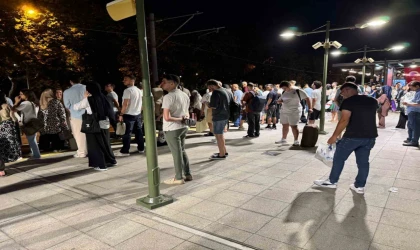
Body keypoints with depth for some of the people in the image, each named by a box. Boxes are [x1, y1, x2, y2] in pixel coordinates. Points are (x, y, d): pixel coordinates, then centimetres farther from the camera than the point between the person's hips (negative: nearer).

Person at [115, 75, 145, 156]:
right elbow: (141, 103, 16)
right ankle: (141, 149, 18)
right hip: (138, 114, 8)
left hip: (129, 115, -8)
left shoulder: (127, 90, -13)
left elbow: (125, 104, -18)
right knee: (139, 131, 12)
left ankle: (125, 151, 0)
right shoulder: (139, 90, 12)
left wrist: (121, 114, -13)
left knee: (127, 133, -4)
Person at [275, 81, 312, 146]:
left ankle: (296, 141, 4)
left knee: (293, 126, -6)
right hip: (284, 111, 7)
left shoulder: (298, 91, -10)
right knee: (285, 125, 14)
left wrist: (310, 108, -17)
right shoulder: (284, 92, 9)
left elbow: (307, 99, -8)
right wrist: (279, 101, -5)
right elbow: (281, 99, 20)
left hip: (294, 112, -7)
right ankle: (283, 139, 27)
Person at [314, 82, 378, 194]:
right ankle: (360, 186, 20)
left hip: (353, 136, -6)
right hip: (370, 136, 7)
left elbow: (344, 120, -19)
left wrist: (334, 136, -15)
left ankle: (332, 181, 18)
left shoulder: (348, 101, -10)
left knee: (339, 158, 9)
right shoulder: (372, 101, 12)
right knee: (363, 161, 13)